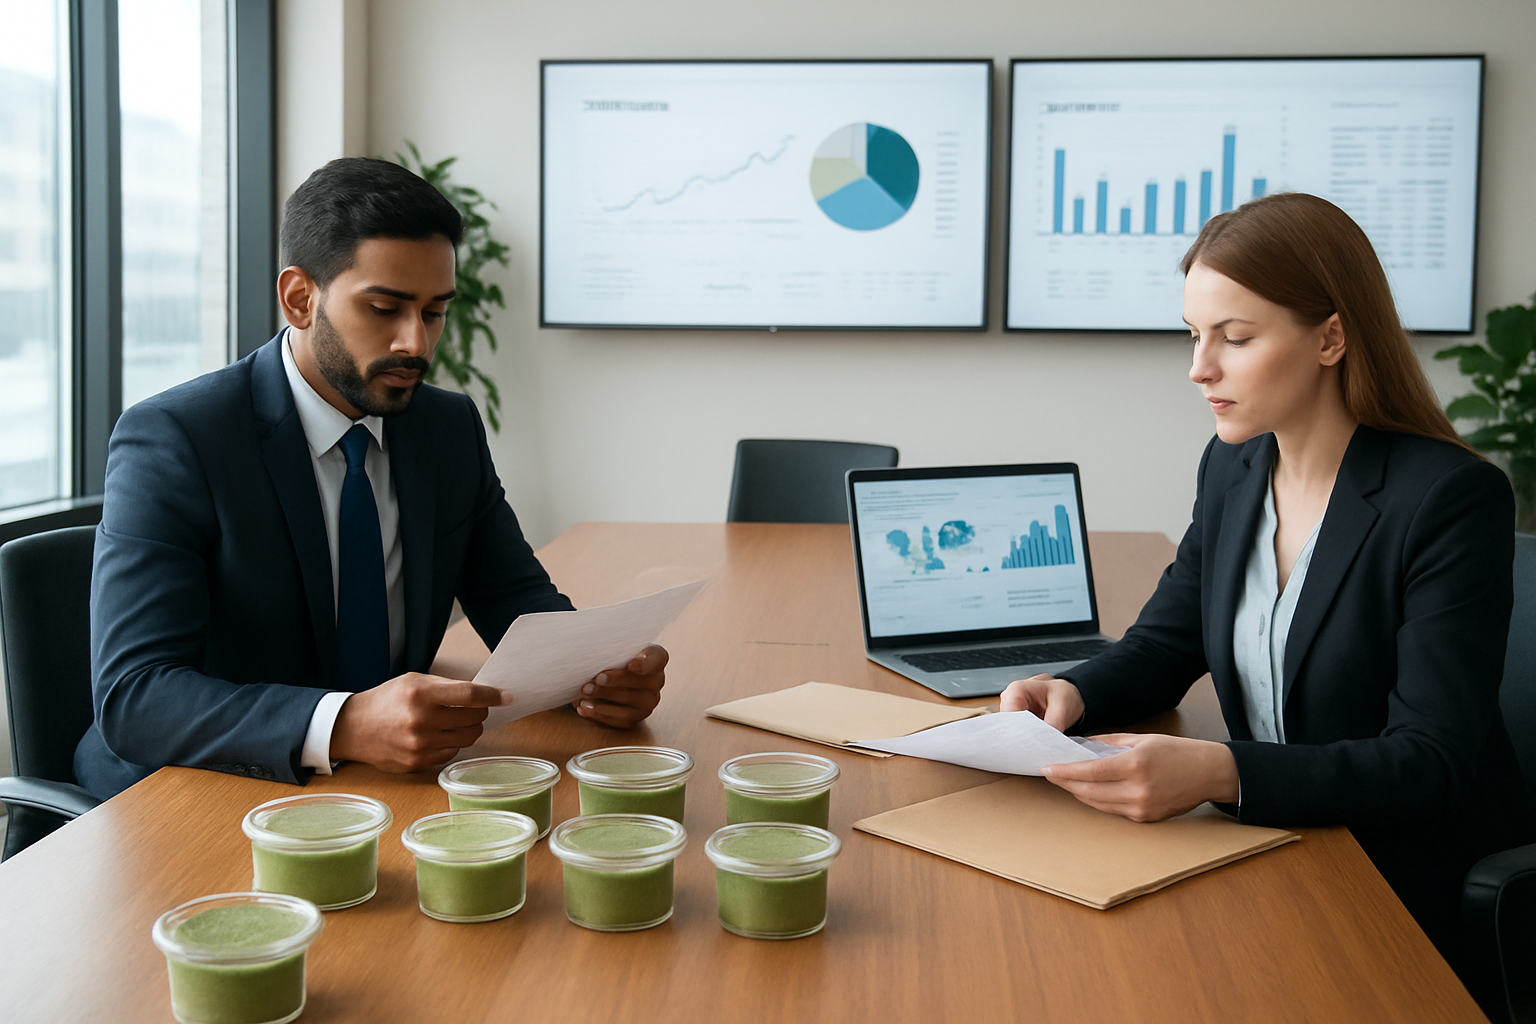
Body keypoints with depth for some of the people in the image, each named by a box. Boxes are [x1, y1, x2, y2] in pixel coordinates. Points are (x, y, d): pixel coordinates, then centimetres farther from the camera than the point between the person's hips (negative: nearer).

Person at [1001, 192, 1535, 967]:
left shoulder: (1453, 499, -18)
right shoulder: (1234, 467, 4)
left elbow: (1430, 765, -22)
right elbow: (1166, 642, 13)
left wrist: (1219, 774, -36)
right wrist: (1074, 694, -10)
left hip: (1419, 899, -6)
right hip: (1274, 849, 6)